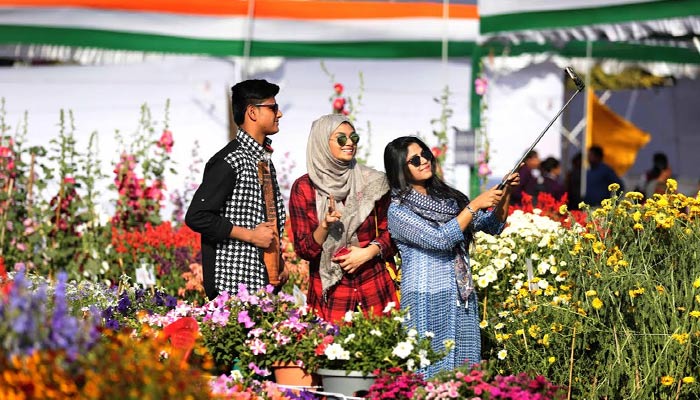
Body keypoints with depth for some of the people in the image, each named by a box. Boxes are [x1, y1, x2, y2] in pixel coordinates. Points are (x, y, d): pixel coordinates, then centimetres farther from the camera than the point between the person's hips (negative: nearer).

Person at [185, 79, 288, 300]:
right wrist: (251, 235, -14)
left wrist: (279, 263, 16)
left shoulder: (264, 159, 18)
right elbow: (197, 217, -18)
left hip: (263, 280, 9)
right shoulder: (229, 161, -12)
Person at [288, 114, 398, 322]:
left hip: (375, 287, 1)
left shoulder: (372, 182, 3)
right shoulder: (304, 188, -2)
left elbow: (389, 232, 9)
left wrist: (369, 251, -9)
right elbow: (303, 250, -3)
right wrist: (324, 226, -21)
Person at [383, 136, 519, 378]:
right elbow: (440, 239, -17)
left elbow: (493, 226, 15)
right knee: (433, 370, -6)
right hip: (428, 304, -6)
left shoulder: (448, 197, 12)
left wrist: (506, 194, -2)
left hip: (463, 300, 6)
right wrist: (475, 205, -15)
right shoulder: (398, 210, -5)